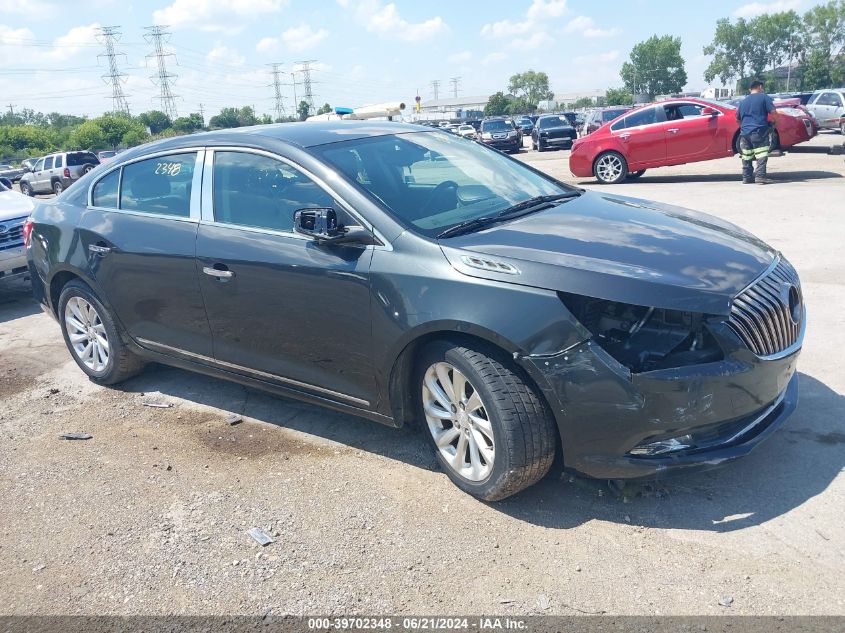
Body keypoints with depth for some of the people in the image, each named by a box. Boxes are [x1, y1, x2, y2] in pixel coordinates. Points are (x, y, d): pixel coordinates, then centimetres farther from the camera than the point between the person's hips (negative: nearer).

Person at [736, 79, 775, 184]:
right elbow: (773, 111, -7)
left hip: (744, 132, 5)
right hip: (759, 131, -5)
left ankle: (747, 178, 11)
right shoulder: (764, 97, 2)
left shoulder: (743, 101, 19)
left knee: (746, 157, 9)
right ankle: (760, 176, -15)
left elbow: (738, 119, 26)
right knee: (761, 156, -6)